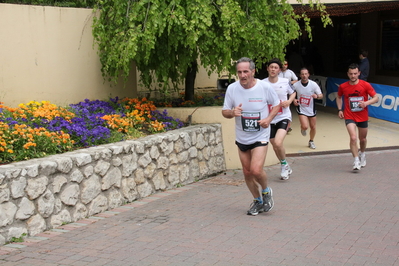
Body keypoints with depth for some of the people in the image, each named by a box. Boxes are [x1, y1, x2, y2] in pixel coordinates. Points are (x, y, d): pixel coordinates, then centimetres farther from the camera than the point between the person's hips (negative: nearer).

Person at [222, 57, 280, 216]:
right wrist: (232, 112, -23)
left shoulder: (264, 87, -12)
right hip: (242, 138, 4)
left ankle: (266, 191, 14)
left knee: (256, 170, -18)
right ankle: (258, 201, 32)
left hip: (260, 136, -3)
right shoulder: (232, 88, -7)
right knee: (247, 172, 11)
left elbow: (276, 104, 4)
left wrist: (269, 118, -14)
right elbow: (224, 112, 1)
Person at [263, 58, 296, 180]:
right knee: (275, 146, 11)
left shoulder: (285, 82, -6)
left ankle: (284, 165, 6)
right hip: (270, 119, 3)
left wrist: (289, 101, -7)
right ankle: (286, 168, 35)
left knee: (278, 142, -22)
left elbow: (293, 93, 13)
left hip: (284, 117, -2)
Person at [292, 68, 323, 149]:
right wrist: (294, 100, -15)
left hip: (311, 109, 2)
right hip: (301, 109, -2)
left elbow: (321, 95, -6)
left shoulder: (313, 84, -12)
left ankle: (311, 141, 37)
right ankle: (303, 129, 20)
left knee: (313, 127, 11)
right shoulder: (296, 85, -11)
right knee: (305, 126, -19)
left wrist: (317, 96, -30)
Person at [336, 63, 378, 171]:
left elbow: (376, 97, -7)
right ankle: (356, 161, -13)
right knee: (353, 138, -21)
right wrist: (340, 110, 2)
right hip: (349, 116, -1)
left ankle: (362, 154, 48)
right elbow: (339, 97, 14)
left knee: (363, 139, 18)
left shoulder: (365, 85, -10)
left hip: (363, 117, 1)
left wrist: (366, 103, -25)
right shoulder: (343, 86, -6)